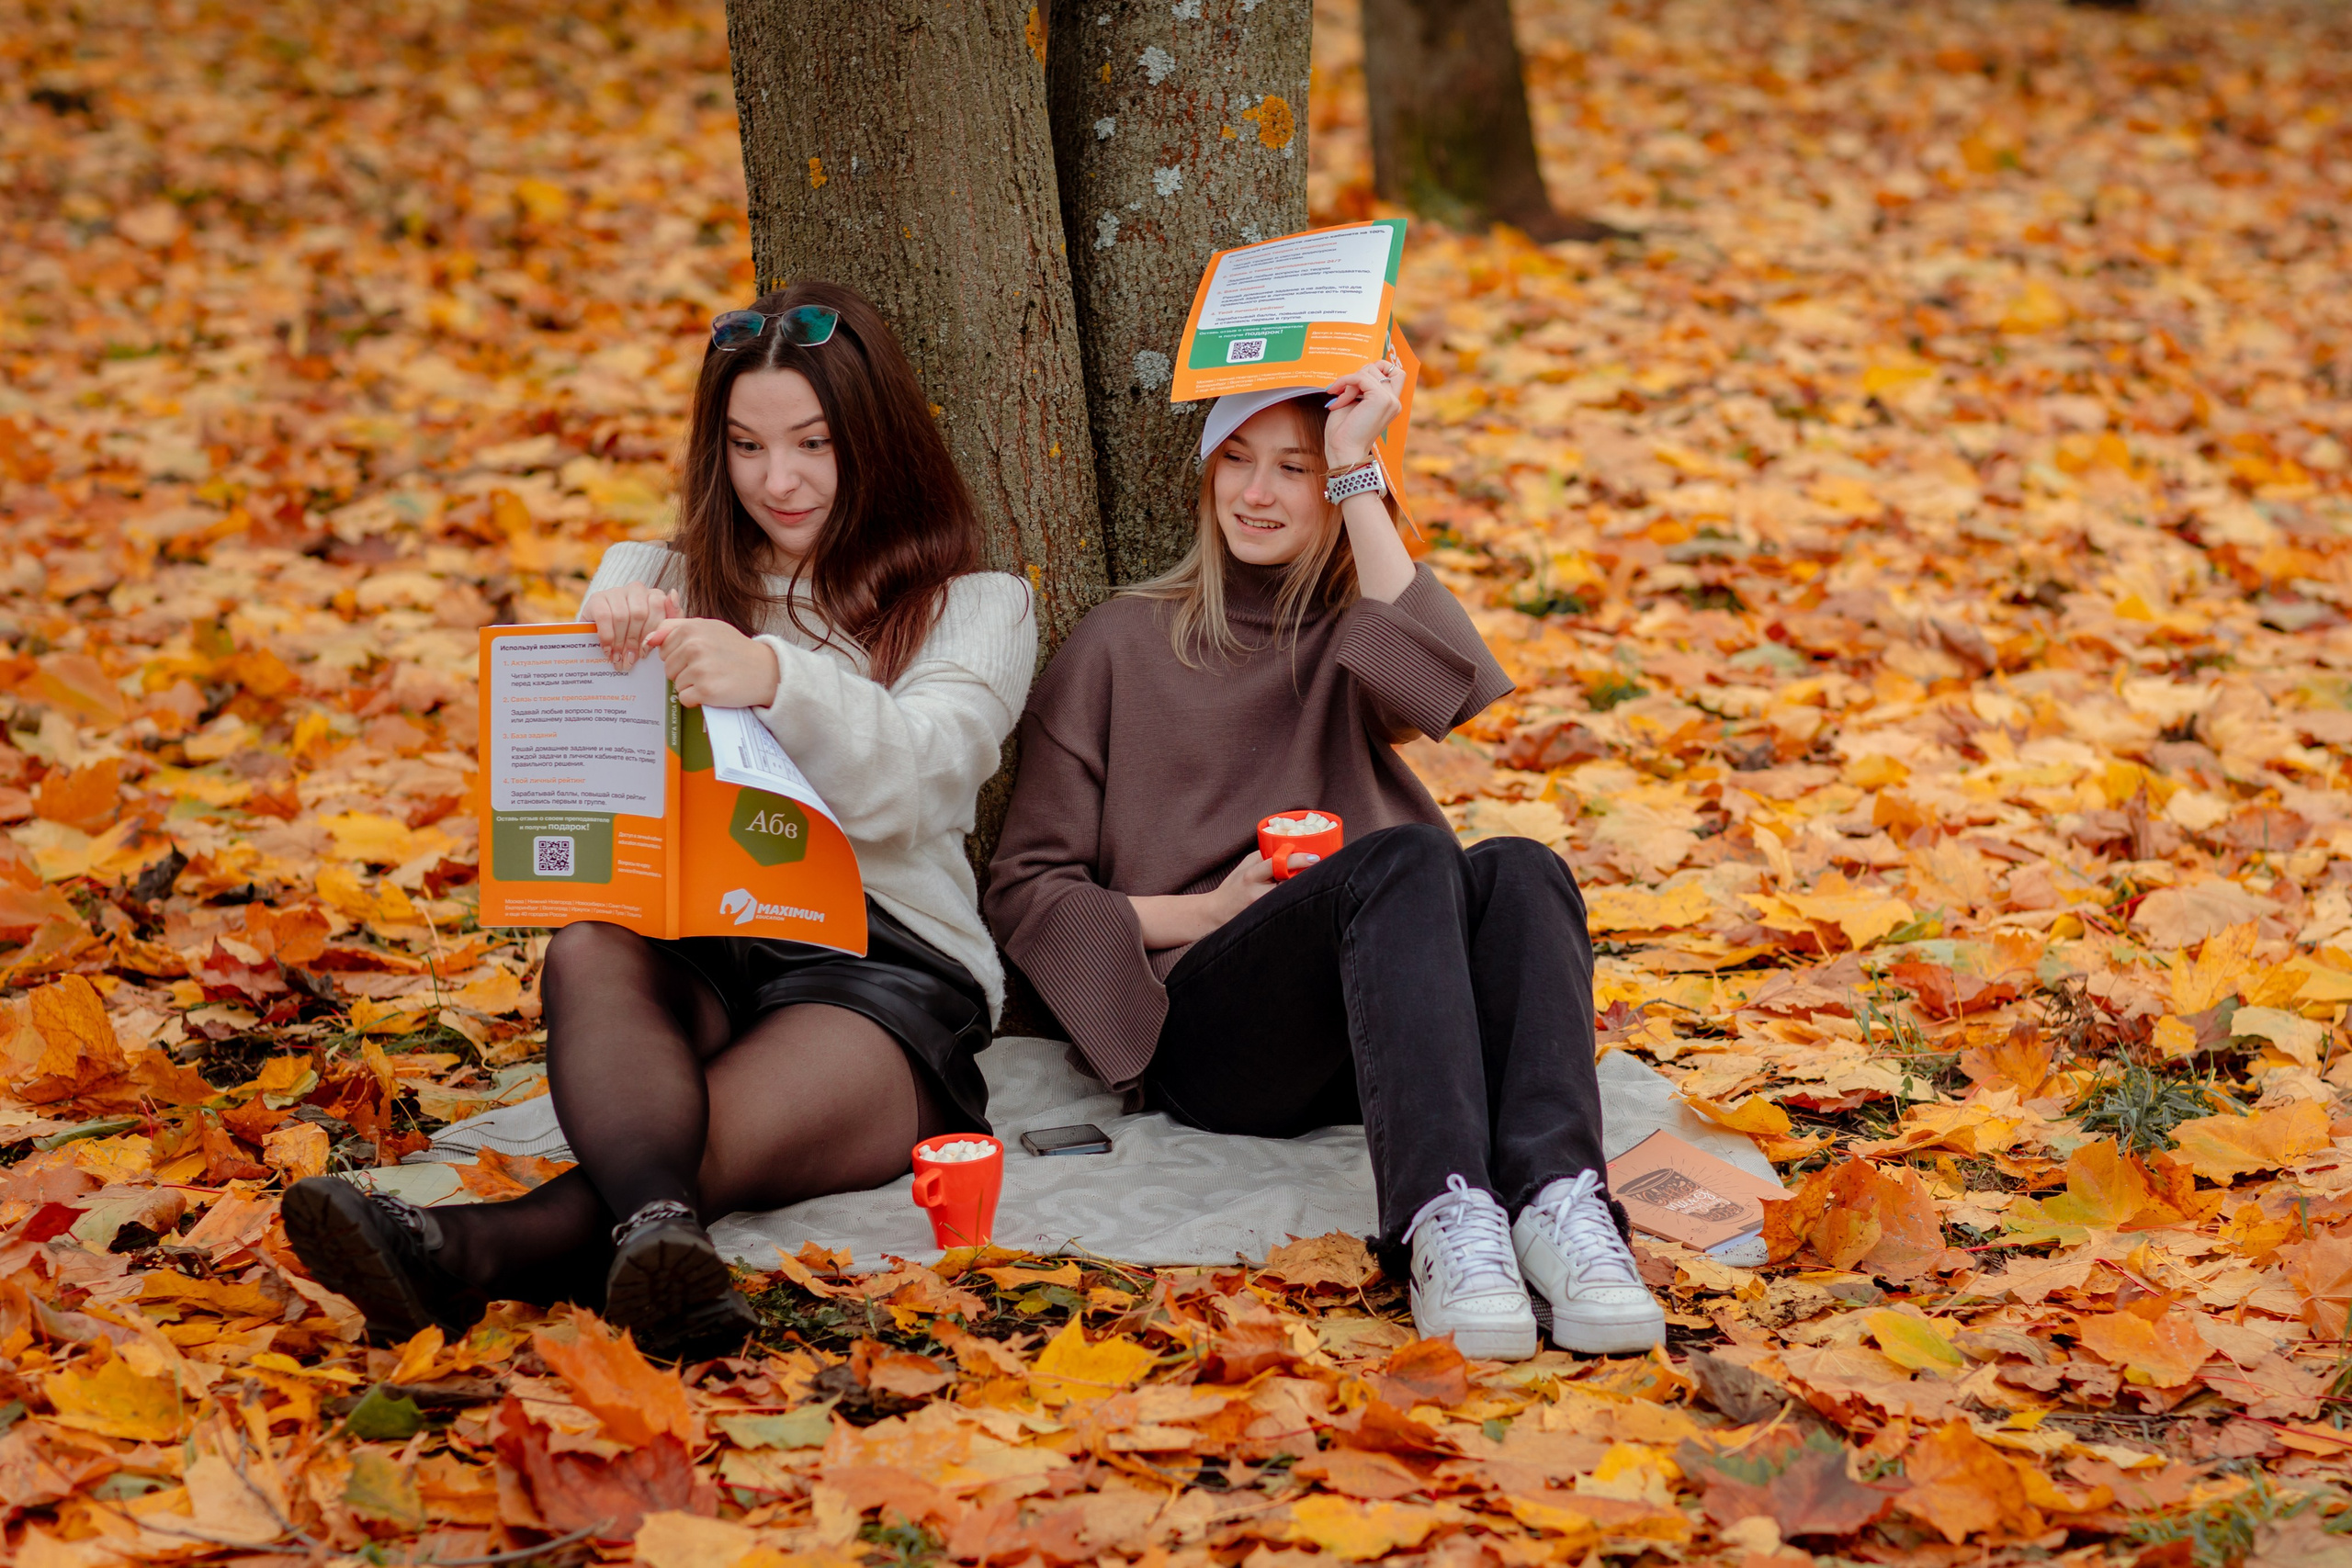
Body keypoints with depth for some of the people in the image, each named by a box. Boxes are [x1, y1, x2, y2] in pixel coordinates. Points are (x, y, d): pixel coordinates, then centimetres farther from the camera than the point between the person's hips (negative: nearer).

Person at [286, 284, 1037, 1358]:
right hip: (689, 952, 3)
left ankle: (466, 1250, -65)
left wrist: (780, 682, -28)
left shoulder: (973, 608, 14)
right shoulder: (657, 578, 23)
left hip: (887, 958, -3)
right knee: (590, 949, -35)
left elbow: (914, 786, -7)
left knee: (720, 1132, -36)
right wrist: (607, 643, -17)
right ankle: (660, 1231, -65)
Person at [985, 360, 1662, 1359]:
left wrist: (1356, 473, -3)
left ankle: (1560, 1200, -51)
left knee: (1518, 868, -29)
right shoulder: (1123, 647, 16)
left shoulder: (1352, 641, 21)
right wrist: (1208, 910, -5)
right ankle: (1441, 1217, -54)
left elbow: (1441, 688, -7)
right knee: (1408, 859, -32)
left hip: (1382, 1031, 3)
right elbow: (1025, 892, 10)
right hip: (1202, 1030, -3)